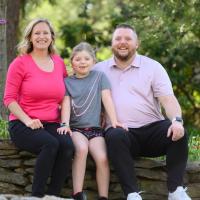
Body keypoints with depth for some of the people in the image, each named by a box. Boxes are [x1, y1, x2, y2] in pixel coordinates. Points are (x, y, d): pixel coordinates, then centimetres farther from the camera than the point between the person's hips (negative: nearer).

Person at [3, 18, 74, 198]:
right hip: (22, 124, -3)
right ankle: (37, 195, -24)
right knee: (50, 144, -34)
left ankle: (53, 195, -22)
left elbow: (65, 95, 23)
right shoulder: (20, 63, 1)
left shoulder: (59, 63, 13)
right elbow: (9, 99, -1)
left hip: (52, 124, 4)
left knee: (67, 145, -30)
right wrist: (27, 120, -16)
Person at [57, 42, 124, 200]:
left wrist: (114, 121, -11)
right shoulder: (68, 82, 10)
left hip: (95, 128, 1)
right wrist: (65, 124, -18)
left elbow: (107, 99, 1)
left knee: (102, 157, -25)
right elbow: (66, 104, -1)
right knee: (82, 148, -32)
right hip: (75, 128, -1)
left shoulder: (99, 77, 10)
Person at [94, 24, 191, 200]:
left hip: (153, 128, 0)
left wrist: (177, 120, -22)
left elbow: (168, 99, -2)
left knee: (178, 132, -29)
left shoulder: (153, 67, 10)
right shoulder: (99, 70, 15)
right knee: (115, 136, -35)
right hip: (121, 132, 0)